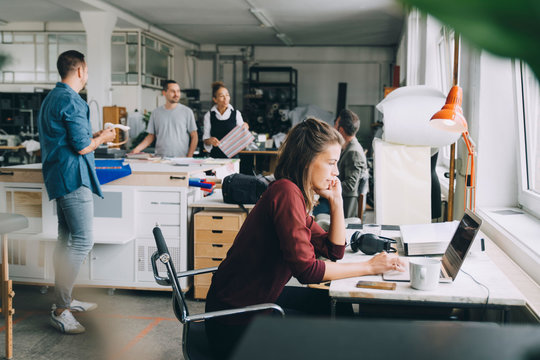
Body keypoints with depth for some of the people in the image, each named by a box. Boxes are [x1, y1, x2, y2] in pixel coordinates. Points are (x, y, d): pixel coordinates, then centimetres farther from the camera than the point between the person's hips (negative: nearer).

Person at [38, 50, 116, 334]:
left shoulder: (51, 98, 17)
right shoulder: (71, 101, -15)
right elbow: (82, 146, -17)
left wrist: (94, 135, 24)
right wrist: (102, 139, 1)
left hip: (59, 177, 11)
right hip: (73, 176, -11)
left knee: (67, 240, 16)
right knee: (82, 242, -10)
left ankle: (64, 299, 25)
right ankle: (60, 309, -8)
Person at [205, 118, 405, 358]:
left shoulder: (295, 194, 9)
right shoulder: (286, 192, -22)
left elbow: (334, 251, 12)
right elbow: (306, 270, -26)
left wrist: (336, 200, 2)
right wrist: (369, 267, -18)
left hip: (258, 299, 9)